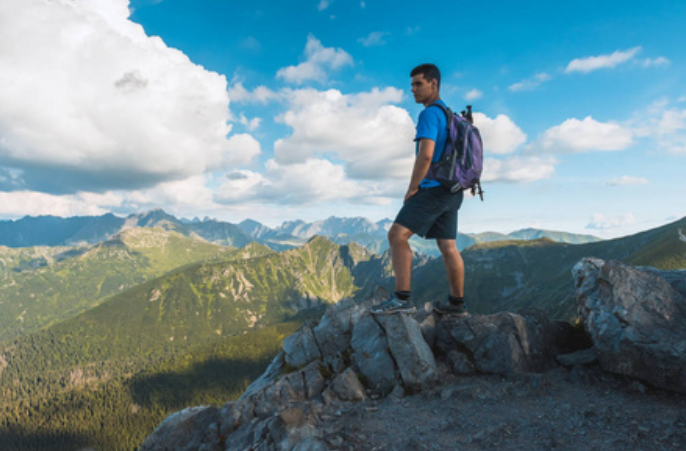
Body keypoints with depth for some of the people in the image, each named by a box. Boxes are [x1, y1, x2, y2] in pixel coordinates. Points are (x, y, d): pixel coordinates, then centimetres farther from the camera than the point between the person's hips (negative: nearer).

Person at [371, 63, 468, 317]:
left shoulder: (430, 114, -10)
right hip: (451, 192, 10)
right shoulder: (449, 116, 22)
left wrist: (412, 188, -12)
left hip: (433, 188, -10)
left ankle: (402, 299, -17)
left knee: (397, 235, -13)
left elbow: (425, 155, -22)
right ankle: (457, 303, 16)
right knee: (448, 247, 11)